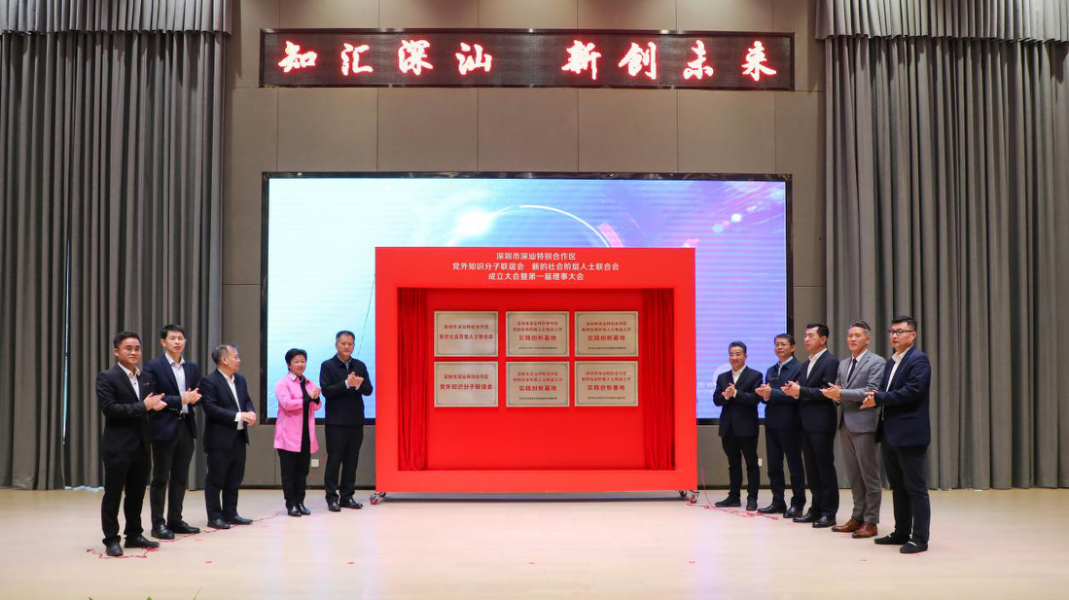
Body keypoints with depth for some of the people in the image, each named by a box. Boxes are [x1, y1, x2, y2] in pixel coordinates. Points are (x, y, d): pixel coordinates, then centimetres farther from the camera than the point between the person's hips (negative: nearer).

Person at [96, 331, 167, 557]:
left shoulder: (145, 378, 13)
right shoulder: (107, 377, -7)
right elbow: (109, 409, -18)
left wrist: (156, 406, -5)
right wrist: (143, 406, -19)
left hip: (141, 445, 6)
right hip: (117, 446, -6)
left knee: (137, 494, 12)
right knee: (113, 494, 2)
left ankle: (134, 535, 21)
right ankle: (111, 540, 9)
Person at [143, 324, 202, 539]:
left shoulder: (193, 367, 12)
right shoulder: (153, 366, -5)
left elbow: (197, 395, 12)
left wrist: (193, 398, -11)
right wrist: (180, 400, -19)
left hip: (187, 426, 6)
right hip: (164, 427, -6)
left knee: (181, 477, 11)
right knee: (160, 478, 1)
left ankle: (175, 520, 19)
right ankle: (158, 523, 7)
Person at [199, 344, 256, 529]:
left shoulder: (240, 380, 13)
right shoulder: (209, 381, -12)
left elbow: (247, 400, 16)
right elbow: (210, 408, -20)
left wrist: (250, 412, -9)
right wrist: (238, 416, -23)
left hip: (239, 437, 8)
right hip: (219, 439, -8)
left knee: (234, 480, 12)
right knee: (215, 480, 0)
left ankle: (231, 514, 20)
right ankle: (214, 517, 6)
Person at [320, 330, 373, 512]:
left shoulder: (360, 366, 9)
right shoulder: (327, 366, -2)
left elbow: (368, 389, 2)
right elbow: (326, 391, -12)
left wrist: (358, 385, -18)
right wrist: (347, 384, -21)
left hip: (356, 421, 4)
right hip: (336, 421, -4)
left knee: (351, 461, 7)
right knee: (334, 460, -1)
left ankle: (347, 496, 14)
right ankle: (332, 497, 5)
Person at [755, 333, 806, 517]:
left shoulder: (799, 368, -8)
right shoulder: (771, 370, 16)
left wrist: (772, 393, -21)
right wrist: (764, 394, -8)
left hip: (790, 424, -7)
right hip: (772, 423, 7)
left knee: (794, 465, 2)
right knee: (773, 465, 9)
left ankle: (797, 503, 10)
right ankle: (778, 502, 17)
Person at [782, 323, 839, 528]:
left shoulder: (830, 362, -9)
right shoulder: (806, 364, 18)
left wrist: (801, 391, -21)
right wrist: (794, 391, -4)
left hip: (821, 424, -8)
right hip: (806, 424, 8)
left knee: (825, 468, -2)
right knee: (811, 469, 11)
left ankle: (828, 512, 4)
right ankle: (816, 509, 18)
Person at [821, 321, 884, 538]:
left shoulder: (876, 362, -6)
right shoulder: (843, 364, 17)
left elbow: (871, 391, -17)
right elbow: (837, 390, 19)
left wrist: (841, 394, -19)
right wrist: (834, 395, -5)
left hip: (863, 424, -7)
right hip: (845, 424, 7)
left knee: (869, 475, 0)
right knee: (854, 476, 12)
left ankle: (871, 522, 5)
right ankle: (857, 518, 19)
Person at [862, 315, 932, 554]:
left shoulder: (919, 359, -9)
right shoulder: (891, 362, 18)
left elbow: (913, 390, -21)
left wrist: (879, 398, -16)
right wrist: (874, 398, -8)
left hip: (910, 434, -9)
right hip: (891, 434, 9)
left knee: (915, 488, -4)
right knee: (898, 487, 14)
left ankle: (920, 538, 1)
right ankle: (901, 533, 22)